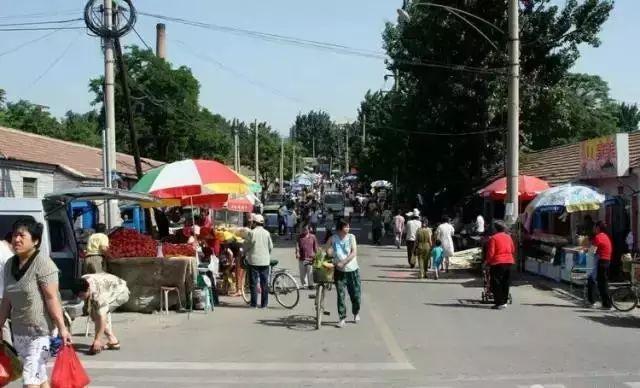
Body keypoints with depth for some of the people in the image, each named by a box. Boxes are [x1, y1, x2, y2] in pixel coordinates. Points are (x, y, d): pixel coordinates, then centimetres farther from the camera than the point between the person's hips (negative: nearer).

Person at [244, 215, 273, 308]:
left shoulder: (251, 233, -9)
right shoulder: (267, 233, 0)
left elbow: (246, 246, -4)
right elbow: (271, 247, 6)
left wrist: (246, 252, 18)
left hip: (254, 260, -3)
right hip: (265, 261, 3)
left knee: (253, 283, 4)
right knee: (264, 283, 8)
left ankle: (254, 303, 4)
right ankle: (264, 304, 9)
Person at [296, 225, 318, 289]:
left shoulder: (313, 237, 4)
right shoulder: (300, 237, 6)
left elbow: (315, 247, 9)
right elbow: (297, 245, 1)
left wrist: (316, 255, 6)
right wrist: (297, 253, -15)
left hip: (310, 258, -2)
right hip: (302, 258, 2)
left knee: (310, 272, -5)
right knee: (302, 273, 6)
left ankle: (311, 284, 4)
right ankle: (304, 285, 18)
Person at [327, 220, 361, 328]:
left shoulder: (351, 237, -3)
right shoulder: (333, 239, -3)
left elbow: (354, 253, -11)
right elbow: (328, 251, 2)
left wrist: (343, 262, -19)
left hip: (353, 271, 0)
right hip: (340, 272, 0)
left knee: (355, 295, 8)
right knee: (340, 296, -1)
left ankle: (356, 313, 33)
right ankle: (342, 318, 10)